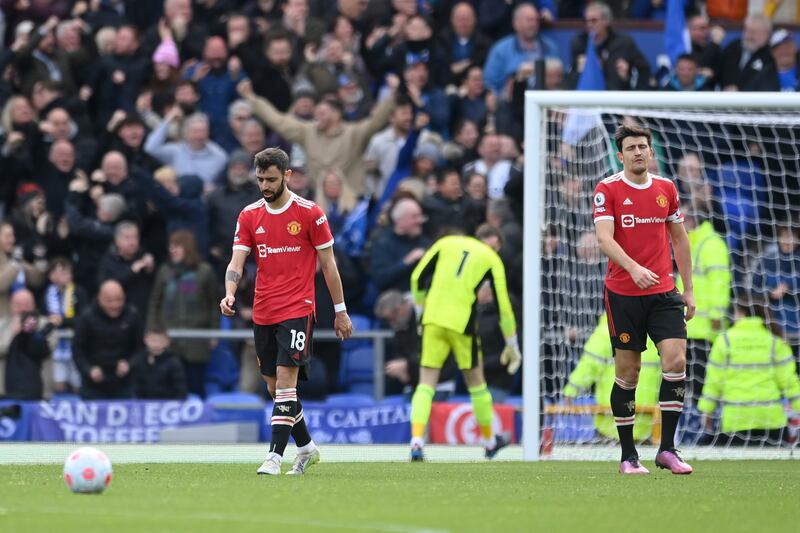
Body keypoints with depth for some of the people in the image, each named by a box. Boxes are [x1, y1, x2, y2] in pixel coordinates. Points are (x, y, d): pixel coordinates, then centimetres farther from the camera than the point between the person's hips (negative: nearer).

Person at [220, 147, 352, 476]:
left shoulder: (310, 214, -4)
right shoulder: (249, 215, 7)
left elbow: (328, 264, 1)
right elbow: (237, 261, 2)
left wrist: (340, 311, 2)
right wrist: (229, 294, -18)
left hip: (297, 310, -5)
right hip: (263, 313, 5)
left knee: (285, 381, -16)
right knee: (274, 386, 10)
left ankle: (275, 456, -19)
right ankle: (306, 447, 28)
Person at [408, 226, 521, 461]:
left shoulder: (445, 243, 14)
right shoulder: (492, 260, 8)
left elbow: (417, 278, 8)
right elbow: (503, 305, 6)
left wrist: (421, 310, 22)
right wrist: (512, 345, 13)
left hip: (433, 319, 1)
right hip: (462, 323, -1)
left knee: (427, 383, 2)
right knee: (476, 382, 16)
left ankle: (416, 441, -16)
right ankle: (490, 441, 32)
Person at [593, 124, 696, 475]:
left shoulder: (666, 189, 9)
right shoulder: (607, 190, -4)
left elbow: (679, 239, 17)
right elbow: (604, 238, -16)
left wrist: (688, 289, 14)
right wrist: (634, 268, -32)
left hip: (663, 292, 3)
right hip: (623, 294, -3)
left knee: (676, 360, -12)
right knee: (627, 372, 1)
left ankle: (667, 449, -5)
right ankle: (628, 456, 10)